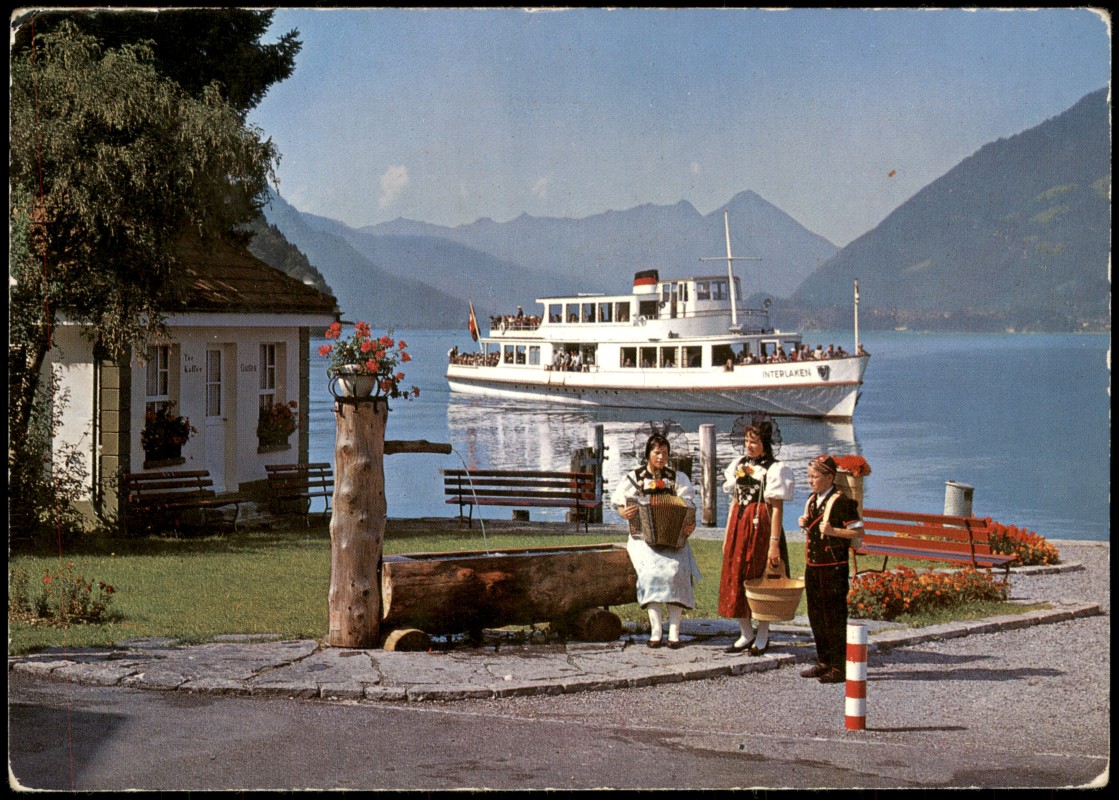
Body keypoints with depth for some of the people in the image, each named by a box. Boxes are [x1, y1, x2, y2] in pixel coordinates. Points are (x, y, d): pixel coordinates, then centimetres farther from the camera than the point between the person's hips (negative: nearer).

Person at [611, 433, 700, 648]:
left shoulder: (677, 478, 13)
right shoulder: (633, 478, 10)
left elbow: (688, 504, 4)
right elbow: (618, 502, 8)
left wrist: (690, 522, -18)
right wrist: (625, 513, -16)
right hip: (643, 538, -1)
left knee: (675, 569, -28)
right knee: (651, 569, -31)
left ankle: (674, 631, -28)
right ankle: (655, 629, -31)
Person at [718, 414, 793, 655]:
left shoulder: (774, 469, -7)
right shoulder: (739, 465, 12)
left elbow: (777, 508, -11)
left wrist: (774, 543, -16)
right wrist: (727, 535, 11)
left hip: (760, 526, -6)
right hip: (739, 525, 6)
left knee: (761, 580, 1)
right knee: (734, 578, 6)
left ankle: (762, 636, 12)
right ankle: (746, 633, 17)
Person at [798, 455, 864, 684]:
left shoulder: (841, 501, -13)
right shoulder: (812, 500, 13)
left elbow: (858, 531, -15)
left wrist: (833, 531, -25)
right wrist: (805, 524, 6)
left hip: (834, 567, -8)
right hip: (813, 565, 9)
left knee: (835, 617, -4)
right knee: (815, 615, 13)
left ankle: (840, 667, 1)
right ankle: (824, 662, 23)